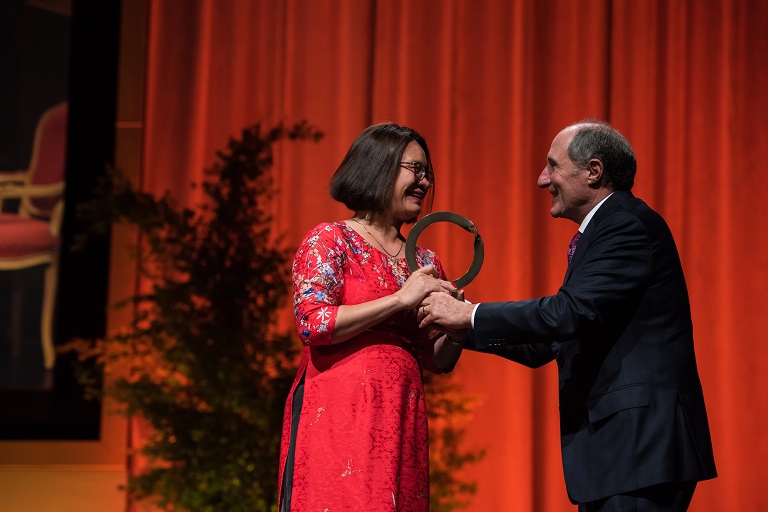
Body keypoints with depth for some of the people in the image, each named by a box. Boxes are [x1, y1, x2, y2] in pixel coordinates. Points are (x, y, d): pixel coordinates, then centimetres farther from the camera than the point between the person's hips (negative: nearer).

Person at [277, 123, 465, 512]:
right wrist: (399, 299, -13)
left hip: (401, 422, 5)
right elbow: (312, 323, -14)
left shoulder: (426, 262, 16)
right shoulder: (330, 240, 0)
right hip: (338, 414, -5)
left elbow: (438, 361, 18)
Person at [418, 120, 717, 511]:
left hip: (641, 443, -10)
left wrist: (471, 315, -14)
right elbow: (547, 346, 19)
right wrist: (463, 325, 11)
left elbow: (571, 313, -23)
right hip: (611, 448, 10)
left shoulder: (631, 225, -11)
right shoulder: (603, 230, 20)